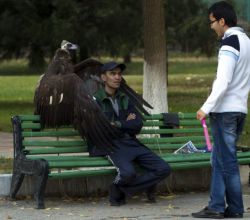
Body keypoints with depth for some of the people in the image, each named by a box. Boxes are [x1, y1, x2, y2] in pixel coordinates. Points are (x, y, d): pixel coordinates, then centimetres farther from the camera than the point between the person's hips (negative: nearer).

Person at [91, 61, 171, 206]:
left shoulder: (125, 99, 20)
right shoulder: (96, 100, 3)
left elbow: (138, 126, 9)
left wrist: (118, 125, -3)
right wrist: (126, 123, 1)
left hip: (131, 143, 6)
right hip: (111, 145, -6)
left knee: (164, 169, -13)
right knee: (128, 172, -37)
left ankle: (120, 189, -4)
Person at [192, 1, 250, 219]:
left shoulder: (229, 43, -15)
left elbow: (223, 82, -22)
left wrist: (206, 108, -19)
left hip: (224, 110, -9)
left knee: (227, 160, -1)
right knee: (220, 159, 12)